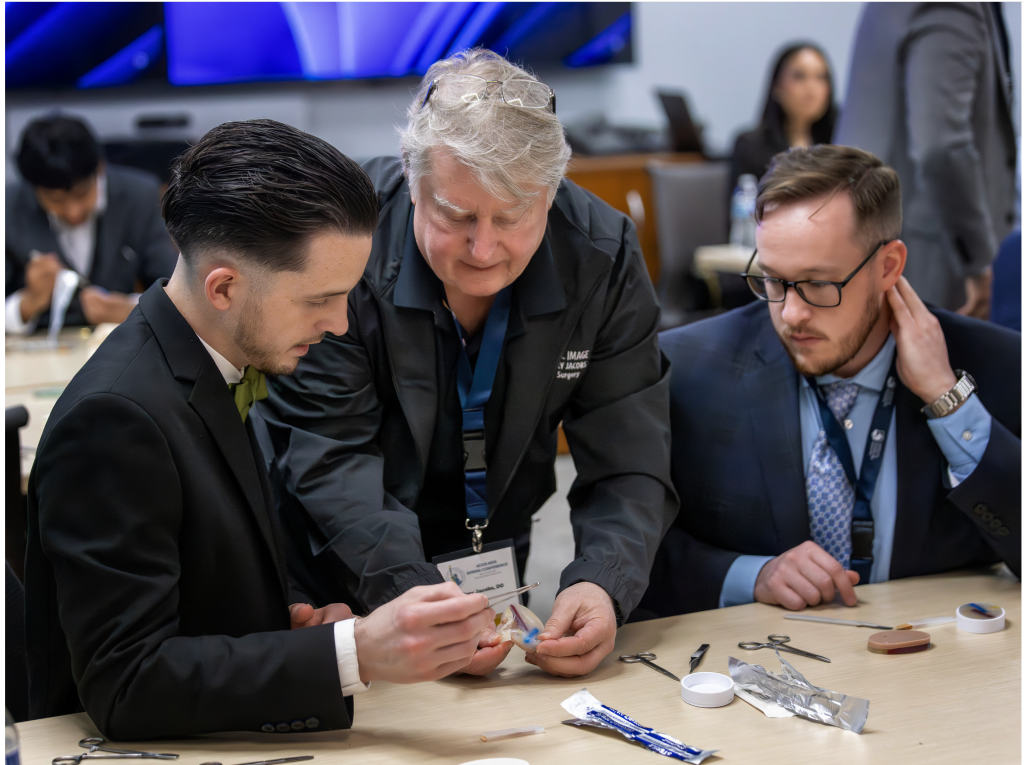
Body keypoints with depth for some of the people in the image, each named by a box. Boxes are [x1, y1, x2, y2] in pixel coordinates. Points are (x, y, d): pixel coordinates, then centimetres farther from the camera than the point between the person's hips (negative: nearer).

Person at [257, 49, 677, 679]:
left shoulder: (602, 256, -13)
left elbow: (630, 466, -12)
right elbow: (330, 454, -22)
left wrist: (602, 586, -32)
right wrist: (413, 593, -36)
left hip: (492, 559, 2)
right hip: (338, 577, -2)